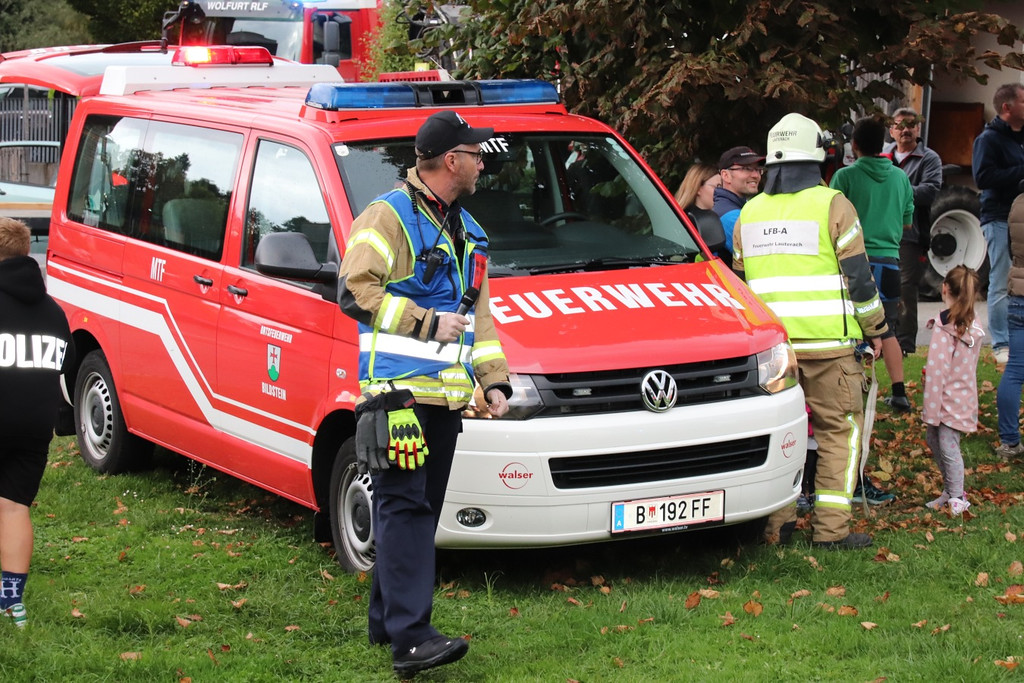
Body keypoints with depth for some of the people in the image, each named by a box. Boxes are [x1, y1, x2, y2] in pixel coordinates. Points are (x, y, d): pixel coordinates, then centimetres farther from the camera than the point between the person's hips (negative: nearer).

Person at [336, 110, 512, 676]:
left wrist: (494, 379, 17)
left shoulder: (464, 230, 21)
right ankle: (410, 638, -17)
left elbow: (478, 314, 26)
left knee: (418, 510, 11)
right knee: (405, 508, -12)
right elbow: (354, 290, -16)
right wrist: (427, 323, -16)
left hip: (444, 393, 9)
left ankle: (386, 620, 20)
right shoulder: (389, 217, -7)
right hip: (399, 388, -9)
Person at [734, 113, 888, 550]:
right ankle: (831, 527, -2)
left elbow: (739, 280, 19)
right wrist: (875, 328, 7)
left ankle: (776, 524, 10)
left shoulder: (750, 211, 12)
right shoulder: (832, 206, -5)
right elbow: (857, 275, -5)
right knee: (839, 429, 3)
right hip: (826, 341, -5)